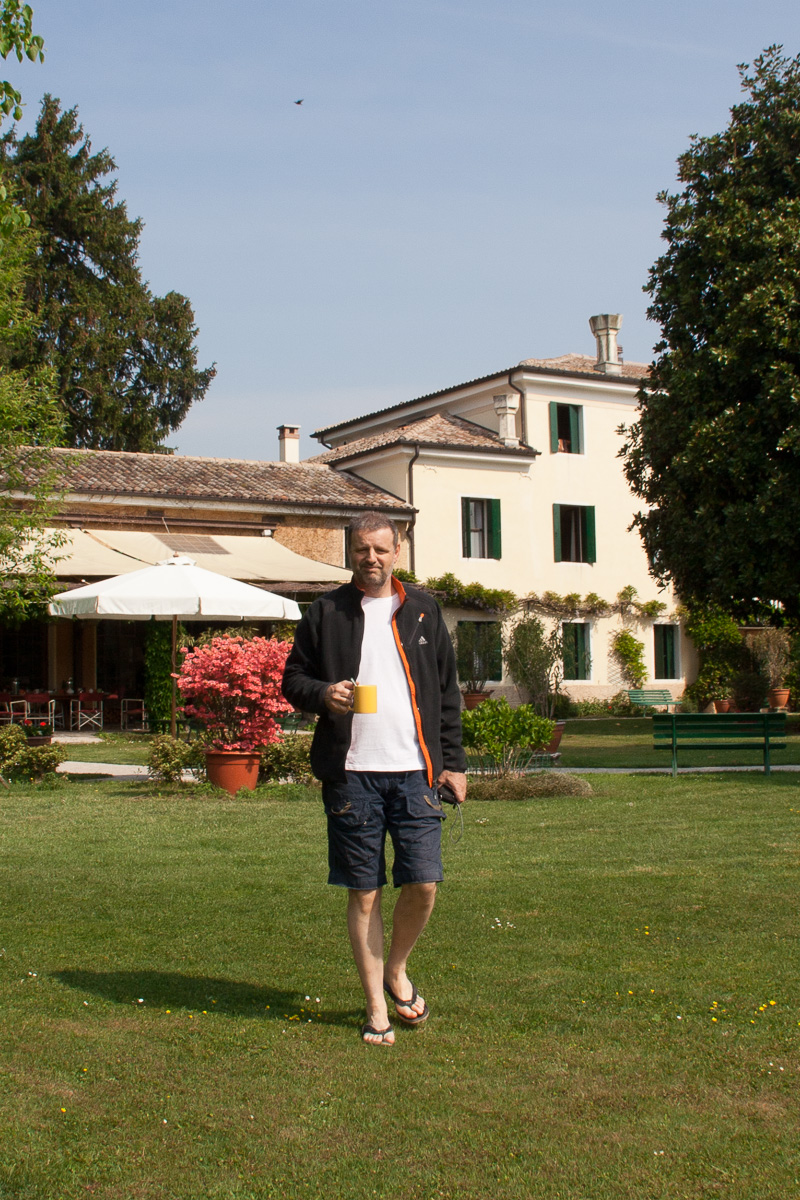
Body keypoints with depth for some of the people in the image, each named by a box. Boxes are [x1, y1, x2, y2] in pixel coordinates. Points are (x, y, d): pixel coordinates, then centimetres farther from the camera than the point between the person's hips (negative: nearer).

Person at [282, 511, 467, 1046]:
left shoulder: (423, 611, 12)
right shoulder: (327, 613, 7)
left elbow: (447, 692, 14)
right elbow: (293, 678, 11)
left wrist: (454, 761, 8)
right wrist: (322, 694, -12)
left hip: (415, 771, 1)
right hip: (352, 772, -1)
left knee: (424, 885, -4)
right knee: (364, 894, 3)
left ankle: (397, 971, 25)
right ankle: (376, 1008, 16)